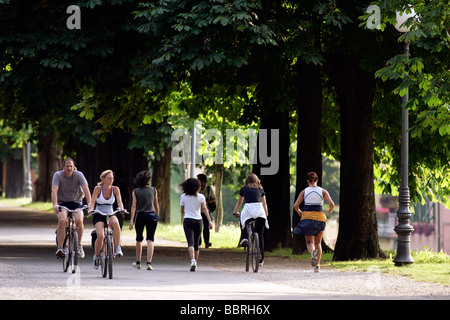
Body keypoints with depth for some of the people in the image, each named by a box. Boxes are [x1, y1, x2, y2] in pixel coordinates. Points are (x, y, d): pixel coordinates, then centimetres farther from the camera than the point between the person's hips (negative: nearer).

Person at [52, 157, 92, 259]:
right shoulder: (58, 175, -10)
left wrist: (89, 204, -34)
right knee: (62, 220, -30)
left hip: (76, 202, 1)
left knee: (79, 220, -27)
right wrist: (55, 204, -41)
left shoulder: (79, 175, -9)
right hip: (62, 203, -1)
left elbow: (86, 190, -18)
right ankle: (59, 248, -26)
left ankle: (79, 245, -6)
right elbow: (54, 190, -23)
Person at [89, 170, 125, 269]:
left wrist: (121, 209, -33)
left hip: (110, 214, 2)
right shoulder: (98, 189, -7)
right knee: (101, 236, -26)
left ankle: (118, 249, -30)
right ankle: (96, 256, 1)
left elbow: (119, 201, -12)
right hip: (99, 215, -2)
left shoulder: (115, 189, -1)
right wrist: (91, 209, -35)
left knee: (115, 222, -37)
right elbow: (92, 202, -14)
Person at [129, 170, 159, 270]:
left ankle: (138, 262, 27)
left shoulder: (135, 191, -1)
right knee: (150, 240, -3)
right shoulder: (153, 190, 1)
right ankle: (149, 263, -15)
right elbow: (156, 205, 7)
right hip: (152, 215, 0)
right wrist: (157, 216, 19)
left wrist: (131, 220, -7)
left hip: (140, 215, 0)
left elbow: (134, 206, -6)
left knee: (139, 239, 17)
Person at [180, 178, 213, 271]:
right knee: (196, 243, 14)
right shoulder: (201, 197, 0)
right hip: (198, 221, 2)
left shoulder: (183, 197, 1)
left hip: (187, 220, -1)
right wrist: (209, 221, -14)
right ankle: (195, 264, 21)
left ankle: (193, 260, -33)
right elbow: (204, 209, -10)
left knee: (190, 243, -11)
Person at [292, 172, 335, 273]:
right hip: (320, 217, 1)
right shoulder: (323, 191, 3)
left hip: (307, 217, -1)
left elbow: (295, 205, -1)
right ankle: (317, 265, 8)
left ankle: (313, 251, -31)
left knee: (309, 242, 5)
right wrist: (330, 211, 15)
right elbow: (332, 204, -6)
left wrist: (299, 212, 19)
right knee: (318, 242, 16)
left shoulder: (304, 191, 4)